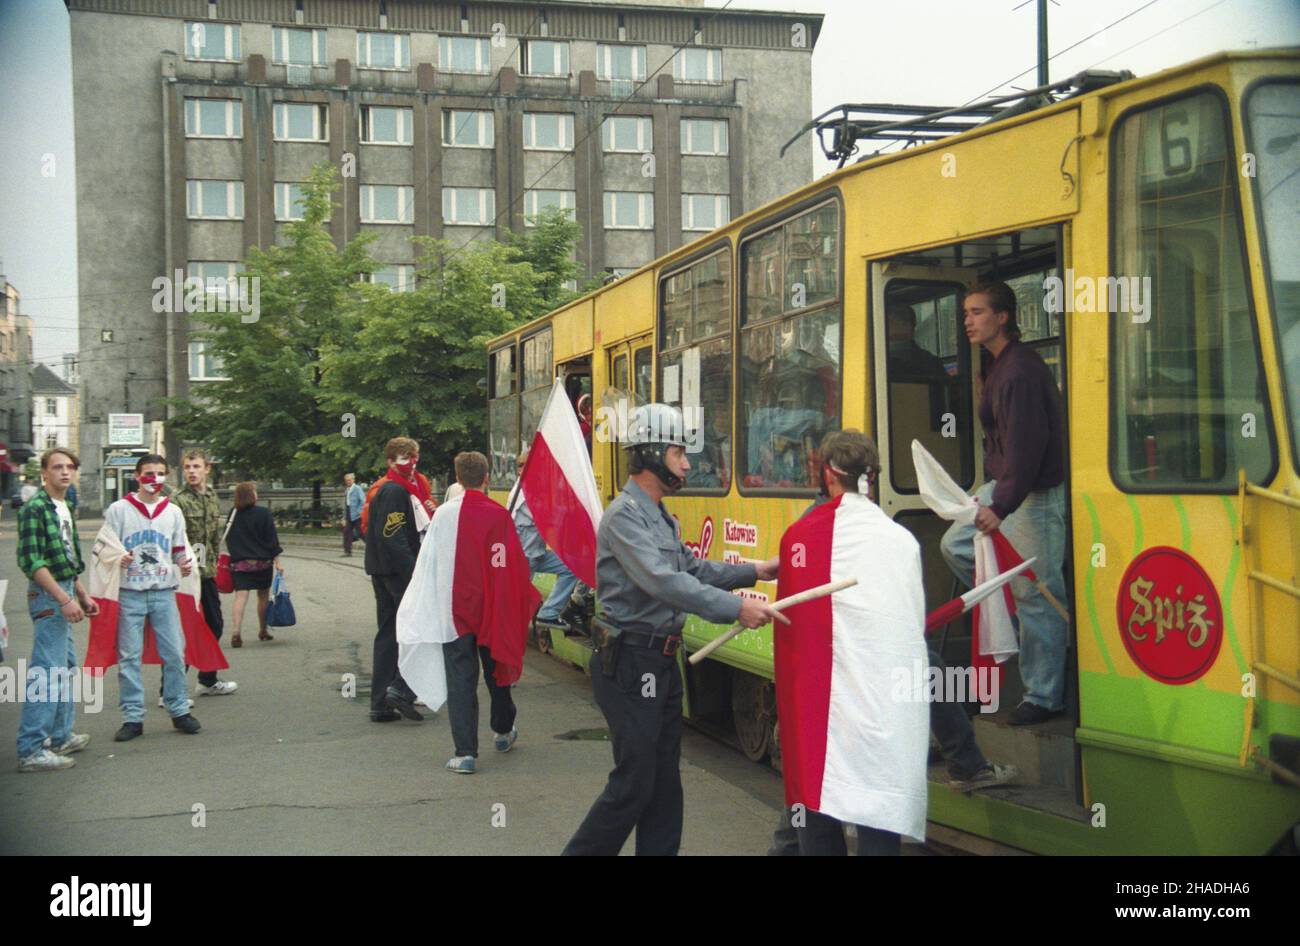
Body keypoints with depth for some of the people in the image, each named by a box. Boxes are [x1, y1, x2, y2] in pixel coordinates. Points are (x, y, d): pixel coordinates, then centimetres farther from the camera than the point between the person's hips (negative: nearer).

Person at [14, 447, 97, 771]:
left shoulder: (66, 509, 14)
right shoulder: (35, 508, -13)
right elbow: (31, 562, -19)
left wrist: (82, 596, 19)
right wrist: (65, 600, -22)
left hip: (64, 594, 10)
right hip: (48, 597, -10)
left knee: (66, 667, 17)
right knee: (47, 672, -11)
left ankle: (63, 736, 28)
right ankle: (31, 750, -8)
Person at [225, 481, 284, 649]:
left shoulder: (234, 515, 1)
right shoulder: (263, 513, -8)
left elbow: (228, 540, 8)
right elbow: (272, 539, -7)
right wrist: (277, 561, -3)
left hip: (239, 564, 1)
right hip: (262, 562, -1)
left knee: (240, 597, -5)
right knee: (263, 596, 14)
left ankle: (236, 631, -23)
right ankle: (263, 631, 24)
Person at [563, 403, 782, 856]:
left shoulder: (661, 517, 15)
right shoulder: (625, 515, -18)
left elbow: (692, 568, 18)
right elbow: (663, 581, -29)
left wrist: (752, 572, 9)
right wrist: (735, 608, -32)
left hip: (661, 663, 10)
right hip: (630, 664, -10)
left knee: (664, 781, 14)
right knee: (632, 784, -4)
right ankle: (581, 851, 10)